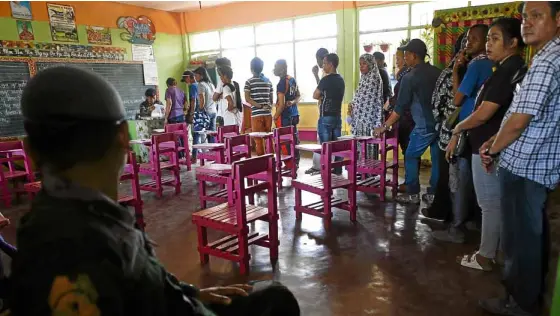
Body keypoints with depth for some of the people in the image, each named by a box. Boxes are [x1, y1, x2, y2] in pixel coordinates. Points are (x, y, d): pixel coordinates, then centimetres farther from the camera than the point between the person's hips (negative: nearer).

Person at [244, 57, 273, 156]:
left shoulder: (249, 81, -1)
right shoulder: (268, 81, 10)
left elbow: (247, 99, -9)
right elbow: (271, 98, 11)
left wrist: (260, 106, -12)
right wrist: (269, 107, 14)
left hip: (256, 114, -4)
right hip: (268, 113, 4)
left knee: (258, 139, 1)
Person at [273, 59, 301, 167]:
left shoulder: (281, 83, -16)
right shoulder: (293, 79, 9)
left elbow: (281, 104, -18)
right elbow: (299, 96, 17)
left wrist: (275, 117, -8)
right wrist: (293, 102, -1)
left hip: (285, 115, -9)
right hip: (294, 113, 9)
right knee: (294, 137, 12)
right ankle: (296, 162, 20)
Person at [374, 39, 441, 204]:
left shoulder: (410, 77, -10)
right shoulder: (437, 72, 7)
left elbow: (400, 107, -9)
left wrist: (385, 126, -2)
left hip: (424, 125, -6)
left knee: (411, 157, 7)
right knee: (437, 158, 11)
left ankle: (413, 194, 8)